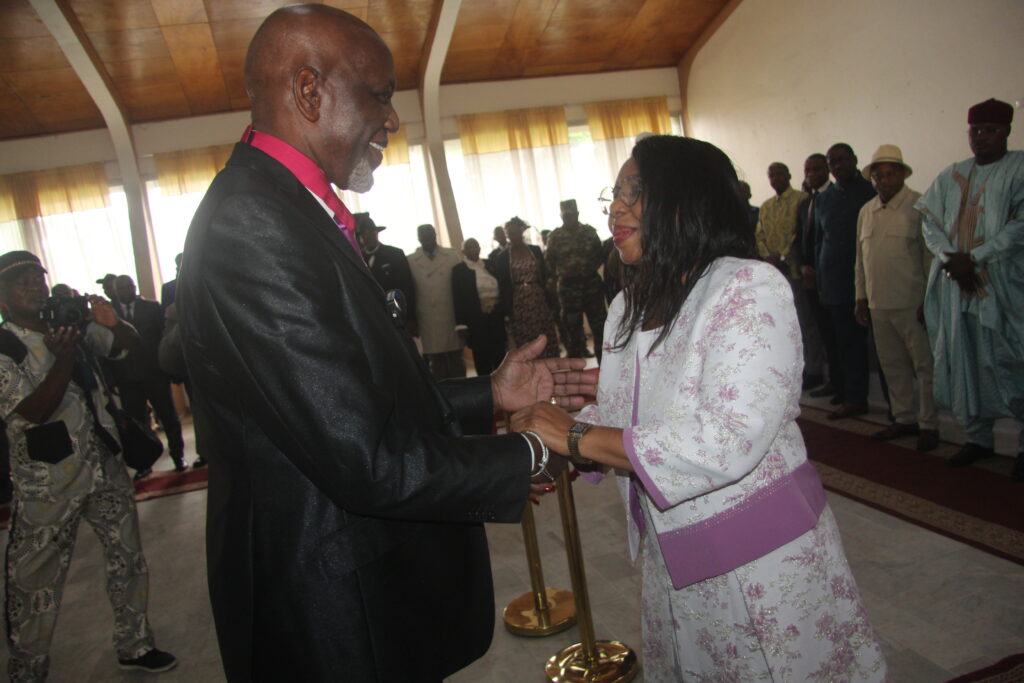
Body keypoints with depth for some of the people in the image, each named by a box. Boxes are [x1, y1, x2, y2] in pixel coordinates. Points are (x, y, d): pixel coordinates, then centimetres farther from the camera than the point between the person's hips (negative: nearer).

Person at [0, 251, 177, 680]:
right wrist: (63, 360, -30)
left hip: (104, 465, 6)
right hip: (47, 484, -6)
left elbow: (129, 341, 11)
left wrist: (110, 323, -11)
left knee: (127, 558, 13)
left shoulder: (72, 328, 7)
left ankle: (134, 645, 29)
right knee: (35, 580, 5)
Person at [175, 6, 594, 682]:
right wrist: (527, 457, -13)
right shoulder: (255, 226, -24)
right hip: (333, 620, -9)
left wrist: (489, 394, 6)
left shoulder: (282, 208, 8)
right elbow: (365, 462, -27)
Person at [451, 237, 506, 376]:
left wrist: (504, 311, 5)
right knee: (481, 356, 1)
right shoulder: (458, 270, 0)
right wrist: (462, 323, -10)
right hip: (476, 319, -3)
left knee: (499, 353, 5)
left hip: (496, 317, 4)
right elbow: (458, 298, -4)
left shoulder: (489, 265, 12)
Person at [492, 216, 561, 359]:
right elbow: (502, 286, 2)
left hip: (539, 302, 2)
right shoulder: (502, 258, 2)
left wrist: (550, 301, 2)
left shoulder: (536, 250, 7)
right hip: (518, 307, -2)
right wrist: (506, 310, -4)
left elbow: (544, 276, 8)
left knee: (547, 342, 3)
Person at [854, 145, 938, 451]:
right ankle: (904, 418, 24)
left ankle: (928, 424, 10)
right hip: (878, 304, 6)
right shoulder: (866, 211, 12)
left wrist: (929, 299, -10)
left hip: (912, 303, -6)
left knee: (924, 364, 1)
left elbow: (930, 256, -7)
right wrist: (861, 297, 14)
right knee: (892, 365, 12)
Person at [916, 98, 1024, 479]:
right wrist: (952, 260, -8)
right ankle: (978, 438, 18)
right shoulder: (951, 176, 15)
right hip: (954, 285, 4)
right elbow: (931, 224, 8)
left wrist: (974, 258, -15)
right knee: (963, 363, 6)